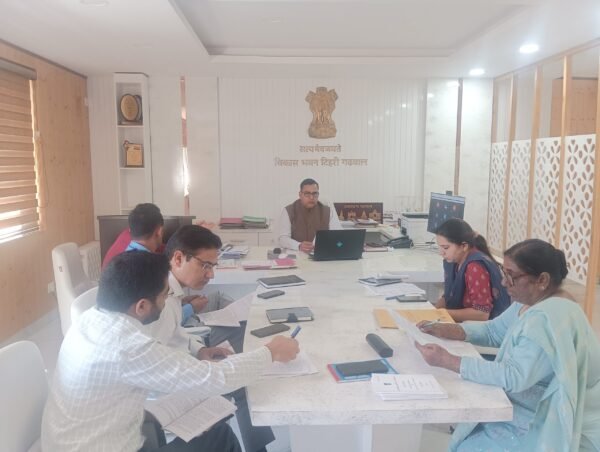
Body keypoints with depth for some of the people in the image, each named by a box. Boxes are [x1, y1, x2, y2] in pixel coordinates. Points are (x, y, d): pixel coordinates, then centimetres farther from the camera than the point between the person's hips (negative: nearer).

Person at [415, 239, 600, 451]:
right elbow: (493, 331, 10)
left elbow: (514, 377, -32)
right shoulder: (532, 301, 2)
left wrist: (447, 360, -33)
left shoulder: (549, 318, -28)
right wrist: (446, 330, -4)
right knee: (462, 434, 5)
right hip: (539, 413, 9)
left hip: (555, 429, -9)